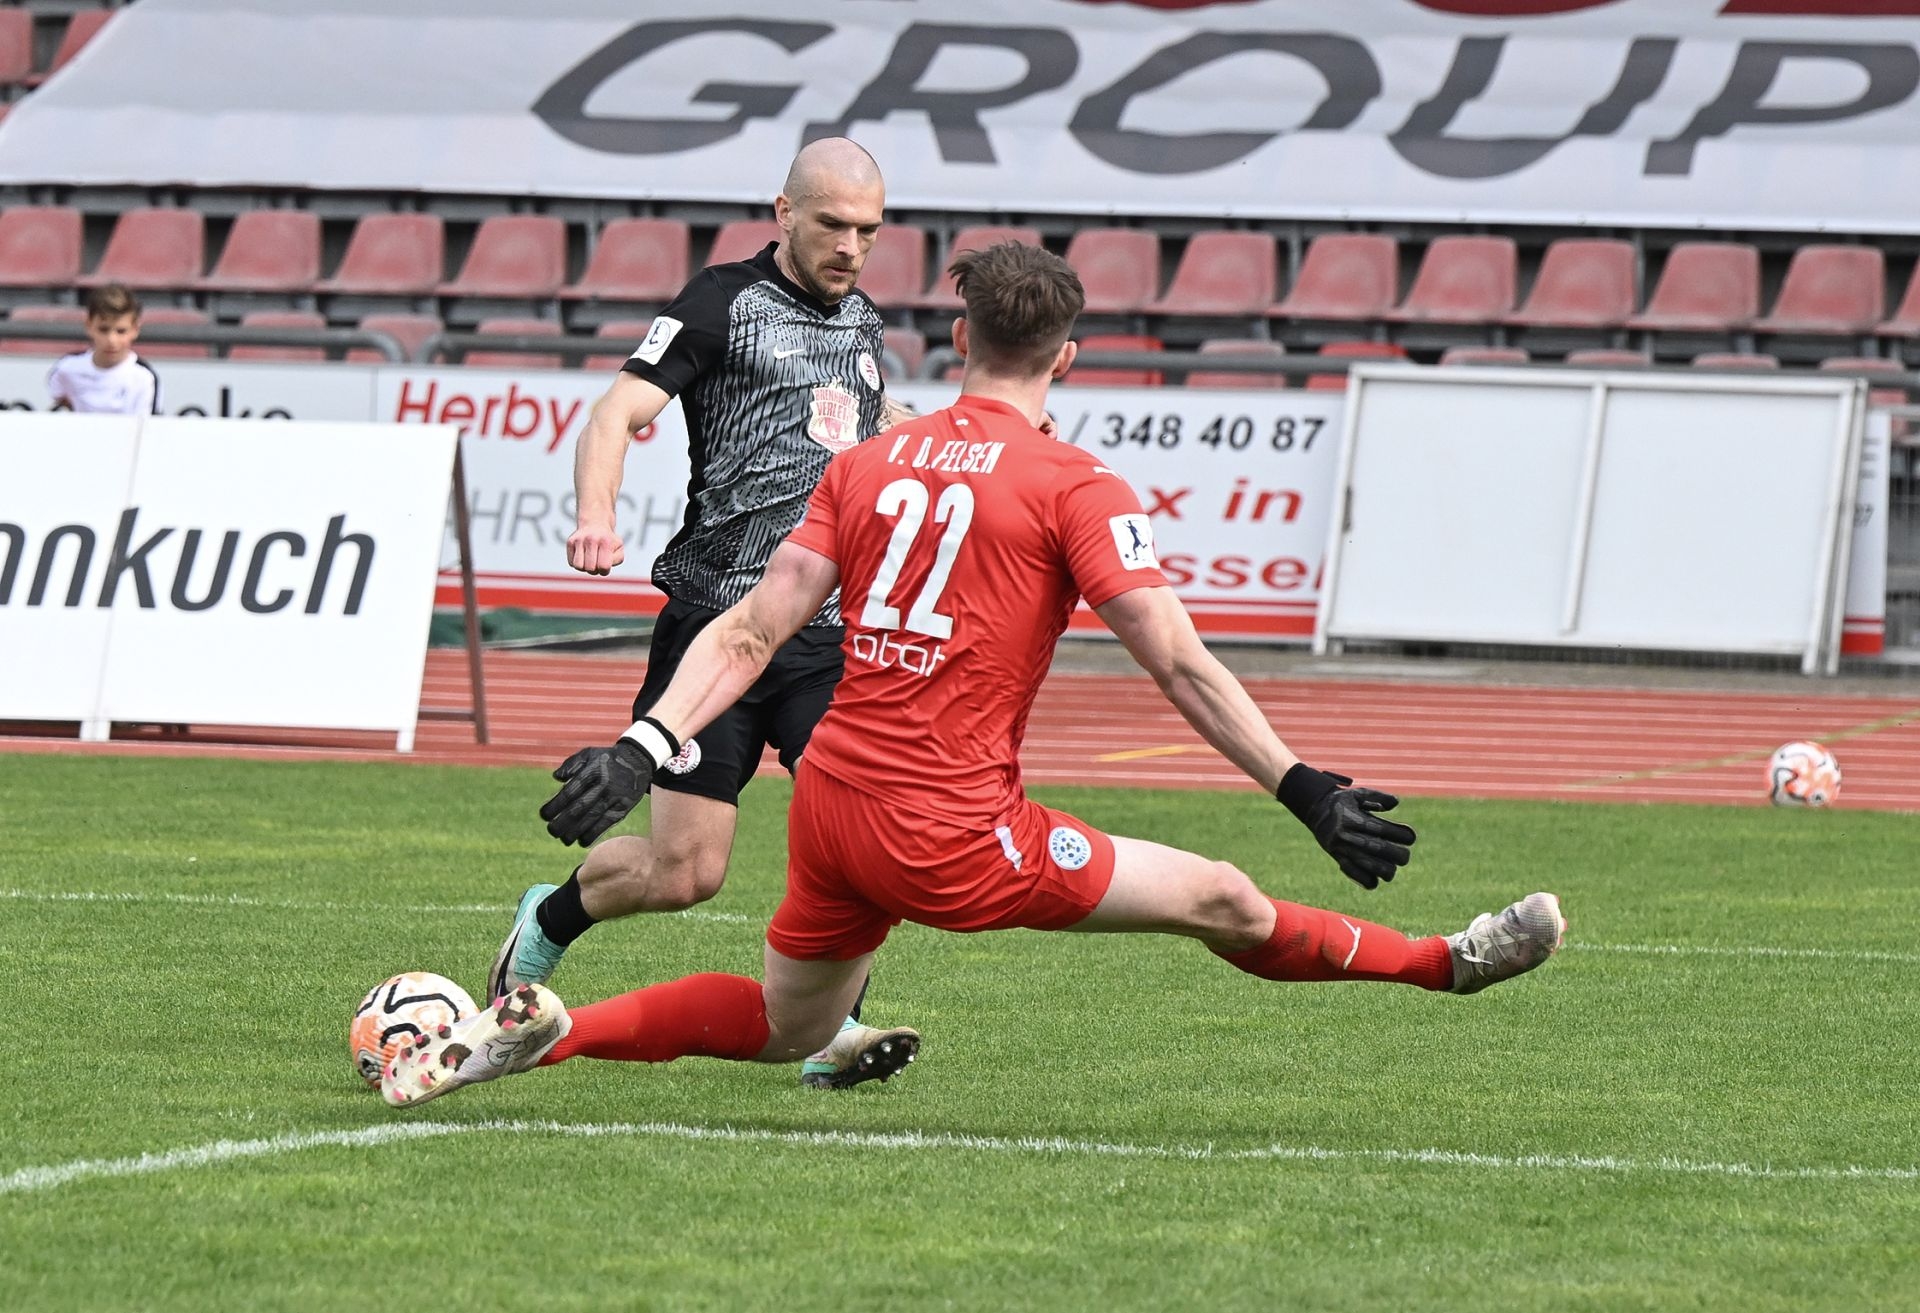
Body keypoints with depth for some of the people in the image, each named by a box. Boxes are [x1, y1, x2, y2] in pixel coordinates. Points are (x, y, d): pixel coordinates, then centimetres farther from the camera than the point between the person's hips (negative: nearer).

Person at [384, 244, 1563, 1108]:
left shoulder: (869, 464, 11)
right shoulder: (1076, 489, -5)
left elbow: (751, 635, 5)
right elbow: (1180, 665, -10)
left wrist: (644, 749, 4)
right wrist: (1306, 791, -8)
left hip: (829, 803, 6)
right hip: (953, 832, -6)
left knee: (783, 1029, 25)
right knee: (1224, 903, 4)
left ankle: (542, 1033, 11)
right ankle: (1446, 965, 14)